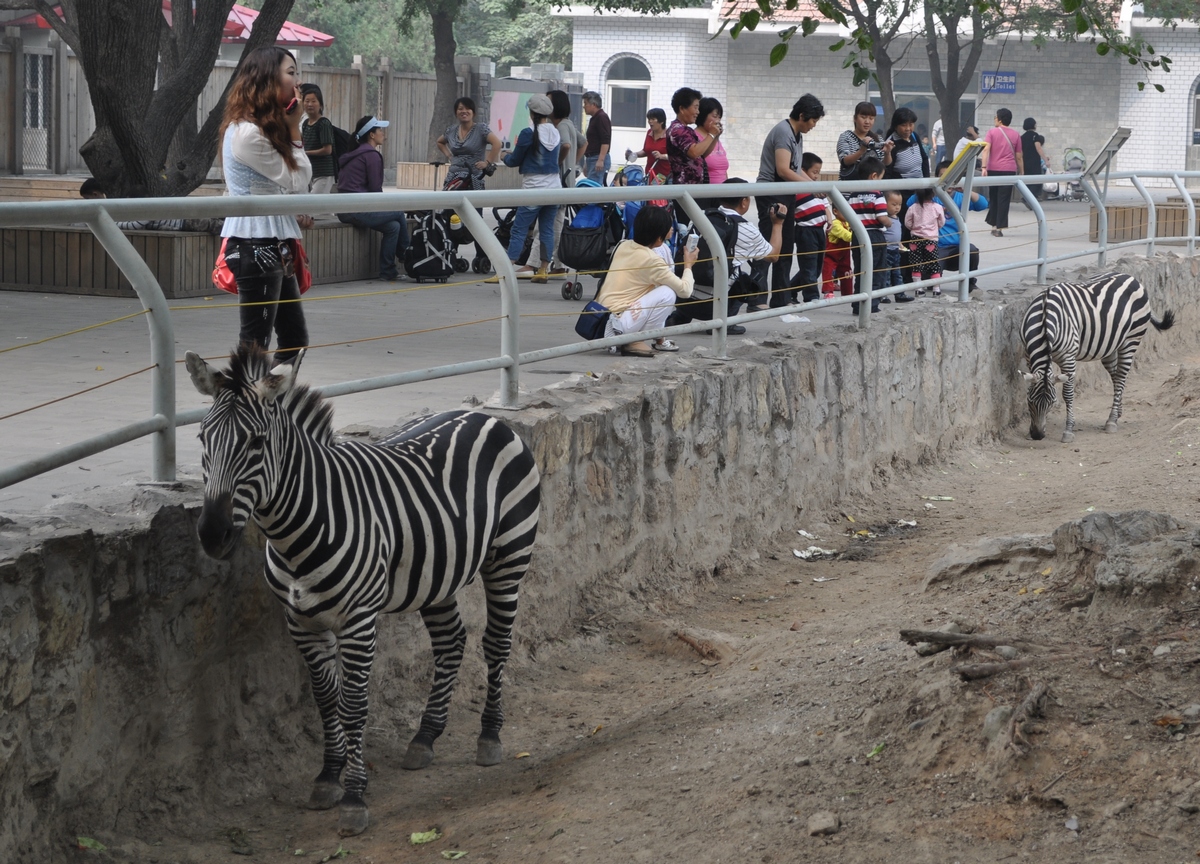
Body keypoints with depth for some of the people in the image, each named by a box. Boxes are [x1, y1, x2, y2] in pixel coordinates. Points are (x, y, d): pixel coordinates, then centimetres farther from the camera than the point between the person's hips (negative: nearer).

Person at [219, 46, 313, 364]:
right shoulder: (247, 133, -17)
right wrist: (294, 129, -5)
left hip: (275, 245, 10)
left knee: (295, 339, 12)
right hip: (256, 245, -10)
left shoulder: (265, 128, 14)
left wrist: (295, 213, 3)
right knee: (255, 343, -7)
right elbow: (296, 181, -11)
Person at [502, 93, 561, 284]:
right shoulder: (556, 133, 7)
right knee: (547, 230, 10)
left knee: (519, 230, -5)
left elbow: (514, 161, -5)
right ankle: (543, 270, 10)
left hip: (534, 189, -6)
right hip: (554, 187, 6)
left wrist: (506, 156, 18)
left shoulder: (529, 133, -13)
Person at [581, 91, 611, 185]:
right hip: (592, 159, 10)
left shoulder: (602, 118, -11)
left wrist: (600, 160, -26)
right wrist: (586, 163, 26)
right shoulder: (594, 118, 20)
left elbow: (606, 142, -20)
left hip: (598, 160, -10)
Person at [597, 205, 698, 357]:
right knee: (667, 293, -11)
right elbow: (685, 290, -9)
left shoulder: (624, 246, 8)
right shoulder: (651, 259, -14)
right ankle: (634, 342, -4)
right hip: (617, 324, -8)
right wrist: (688, 265, 8)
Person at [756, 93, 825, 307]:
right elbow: (783, 170, -22)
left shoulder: (797, 135, 15)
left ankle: (782, 298, 17)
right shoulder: (783, 132, -16)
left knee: (785, 249, 12)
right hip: (771, 195, -10)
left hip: (785, 196, 10)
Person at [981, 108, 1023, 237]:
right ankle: (999, 228, -8)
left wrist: (984, 167, -17)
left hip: (993, 169, 0)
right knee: (1004, 199, -2)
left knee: (994, 198, 15)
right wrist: (1021, 173, 17)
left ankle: (994, 225, 19)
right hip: (1009, 170, 0)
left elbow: (986, 149, -10)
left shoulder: (992, 132, 3)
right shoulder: (1015, 135, 9)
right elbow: (1019, 157, 10)